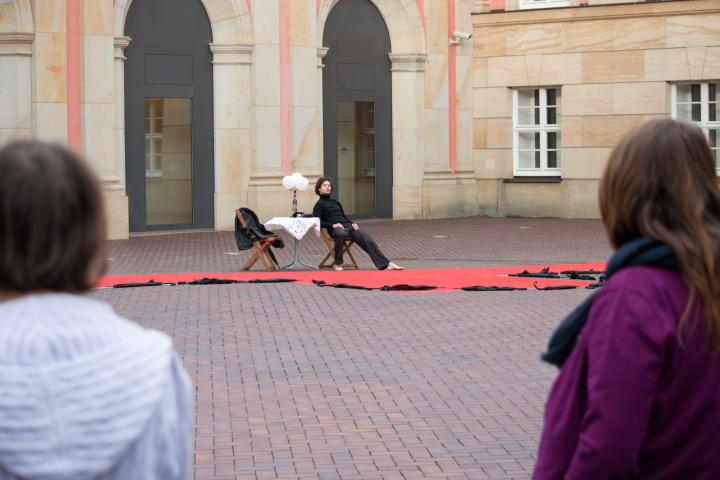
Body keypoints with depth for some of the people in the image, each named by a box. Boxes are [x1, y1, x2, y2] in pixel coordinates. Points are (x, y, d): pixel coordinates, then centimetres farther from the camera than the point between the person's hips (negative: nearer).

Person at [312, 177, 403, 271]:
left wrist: (352, 223, 9)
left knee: (367, 239, -14)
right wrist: (332, 225, -18)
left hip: (347, 225, 6)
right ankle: (338, 264, -27)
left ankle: (386, 264, -21)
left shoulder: (335, 202, 28)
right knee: (341, 233, -43)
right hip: (335, 228, -6)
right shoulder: (319, 205, 8)